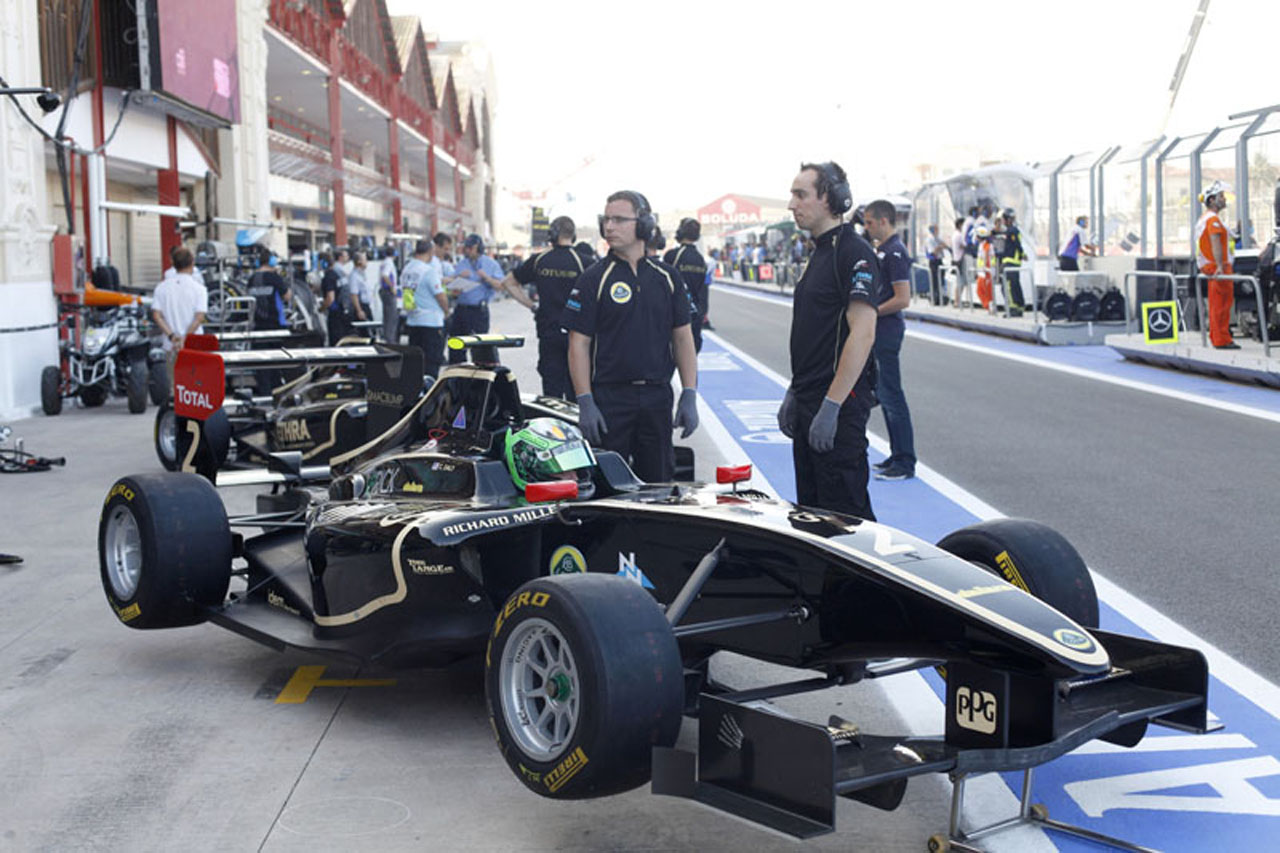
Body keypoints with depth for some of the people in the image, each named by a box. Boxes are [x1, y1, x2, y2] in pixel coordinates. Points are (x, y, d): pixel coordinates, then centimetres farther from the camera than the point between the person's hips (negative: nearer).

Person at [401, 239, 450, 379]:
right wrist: (446, 312, 3)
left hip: (412, 320, 7)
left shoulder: (407, 269, 6)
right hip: (431, 322, -7)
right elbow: (440, 296, -15)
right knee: (433, 361, -2)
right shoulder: (429, 270, -16)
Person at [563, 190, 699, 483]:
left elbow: (682, 337, 10)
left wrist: (689, 395, 2)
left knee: (659, 482, 9)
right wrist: (585, 403, -12)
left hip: (658, 396, 3)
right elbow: (579, 343, -4)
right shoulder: (594, 278, -2)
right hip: (610, 398, -3)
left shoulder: (667, 277, 8)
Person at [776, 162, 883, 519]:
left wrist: (831, 406, -24)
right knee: (810, 511, 14)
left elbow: (862, 335, -22)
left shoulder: (854, 253, -14)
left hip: (840, 406, -10)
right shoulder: (820, 252, 16)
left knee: (845, 512, -6)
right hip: (810, 403, 10)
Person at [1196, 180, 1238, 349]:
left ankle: (1216, 337, 17)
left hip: (1209, 266, 11)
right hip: (1218, 267, -11)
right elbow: (1215, 244, -23)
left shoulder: (1204, 218, 19)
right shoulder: (1213, 219, -14)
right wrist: (1220, 266, -29)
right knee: (1221, 303, -9)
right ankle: (1222, 340, -9)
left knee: (1216, 304, 13)